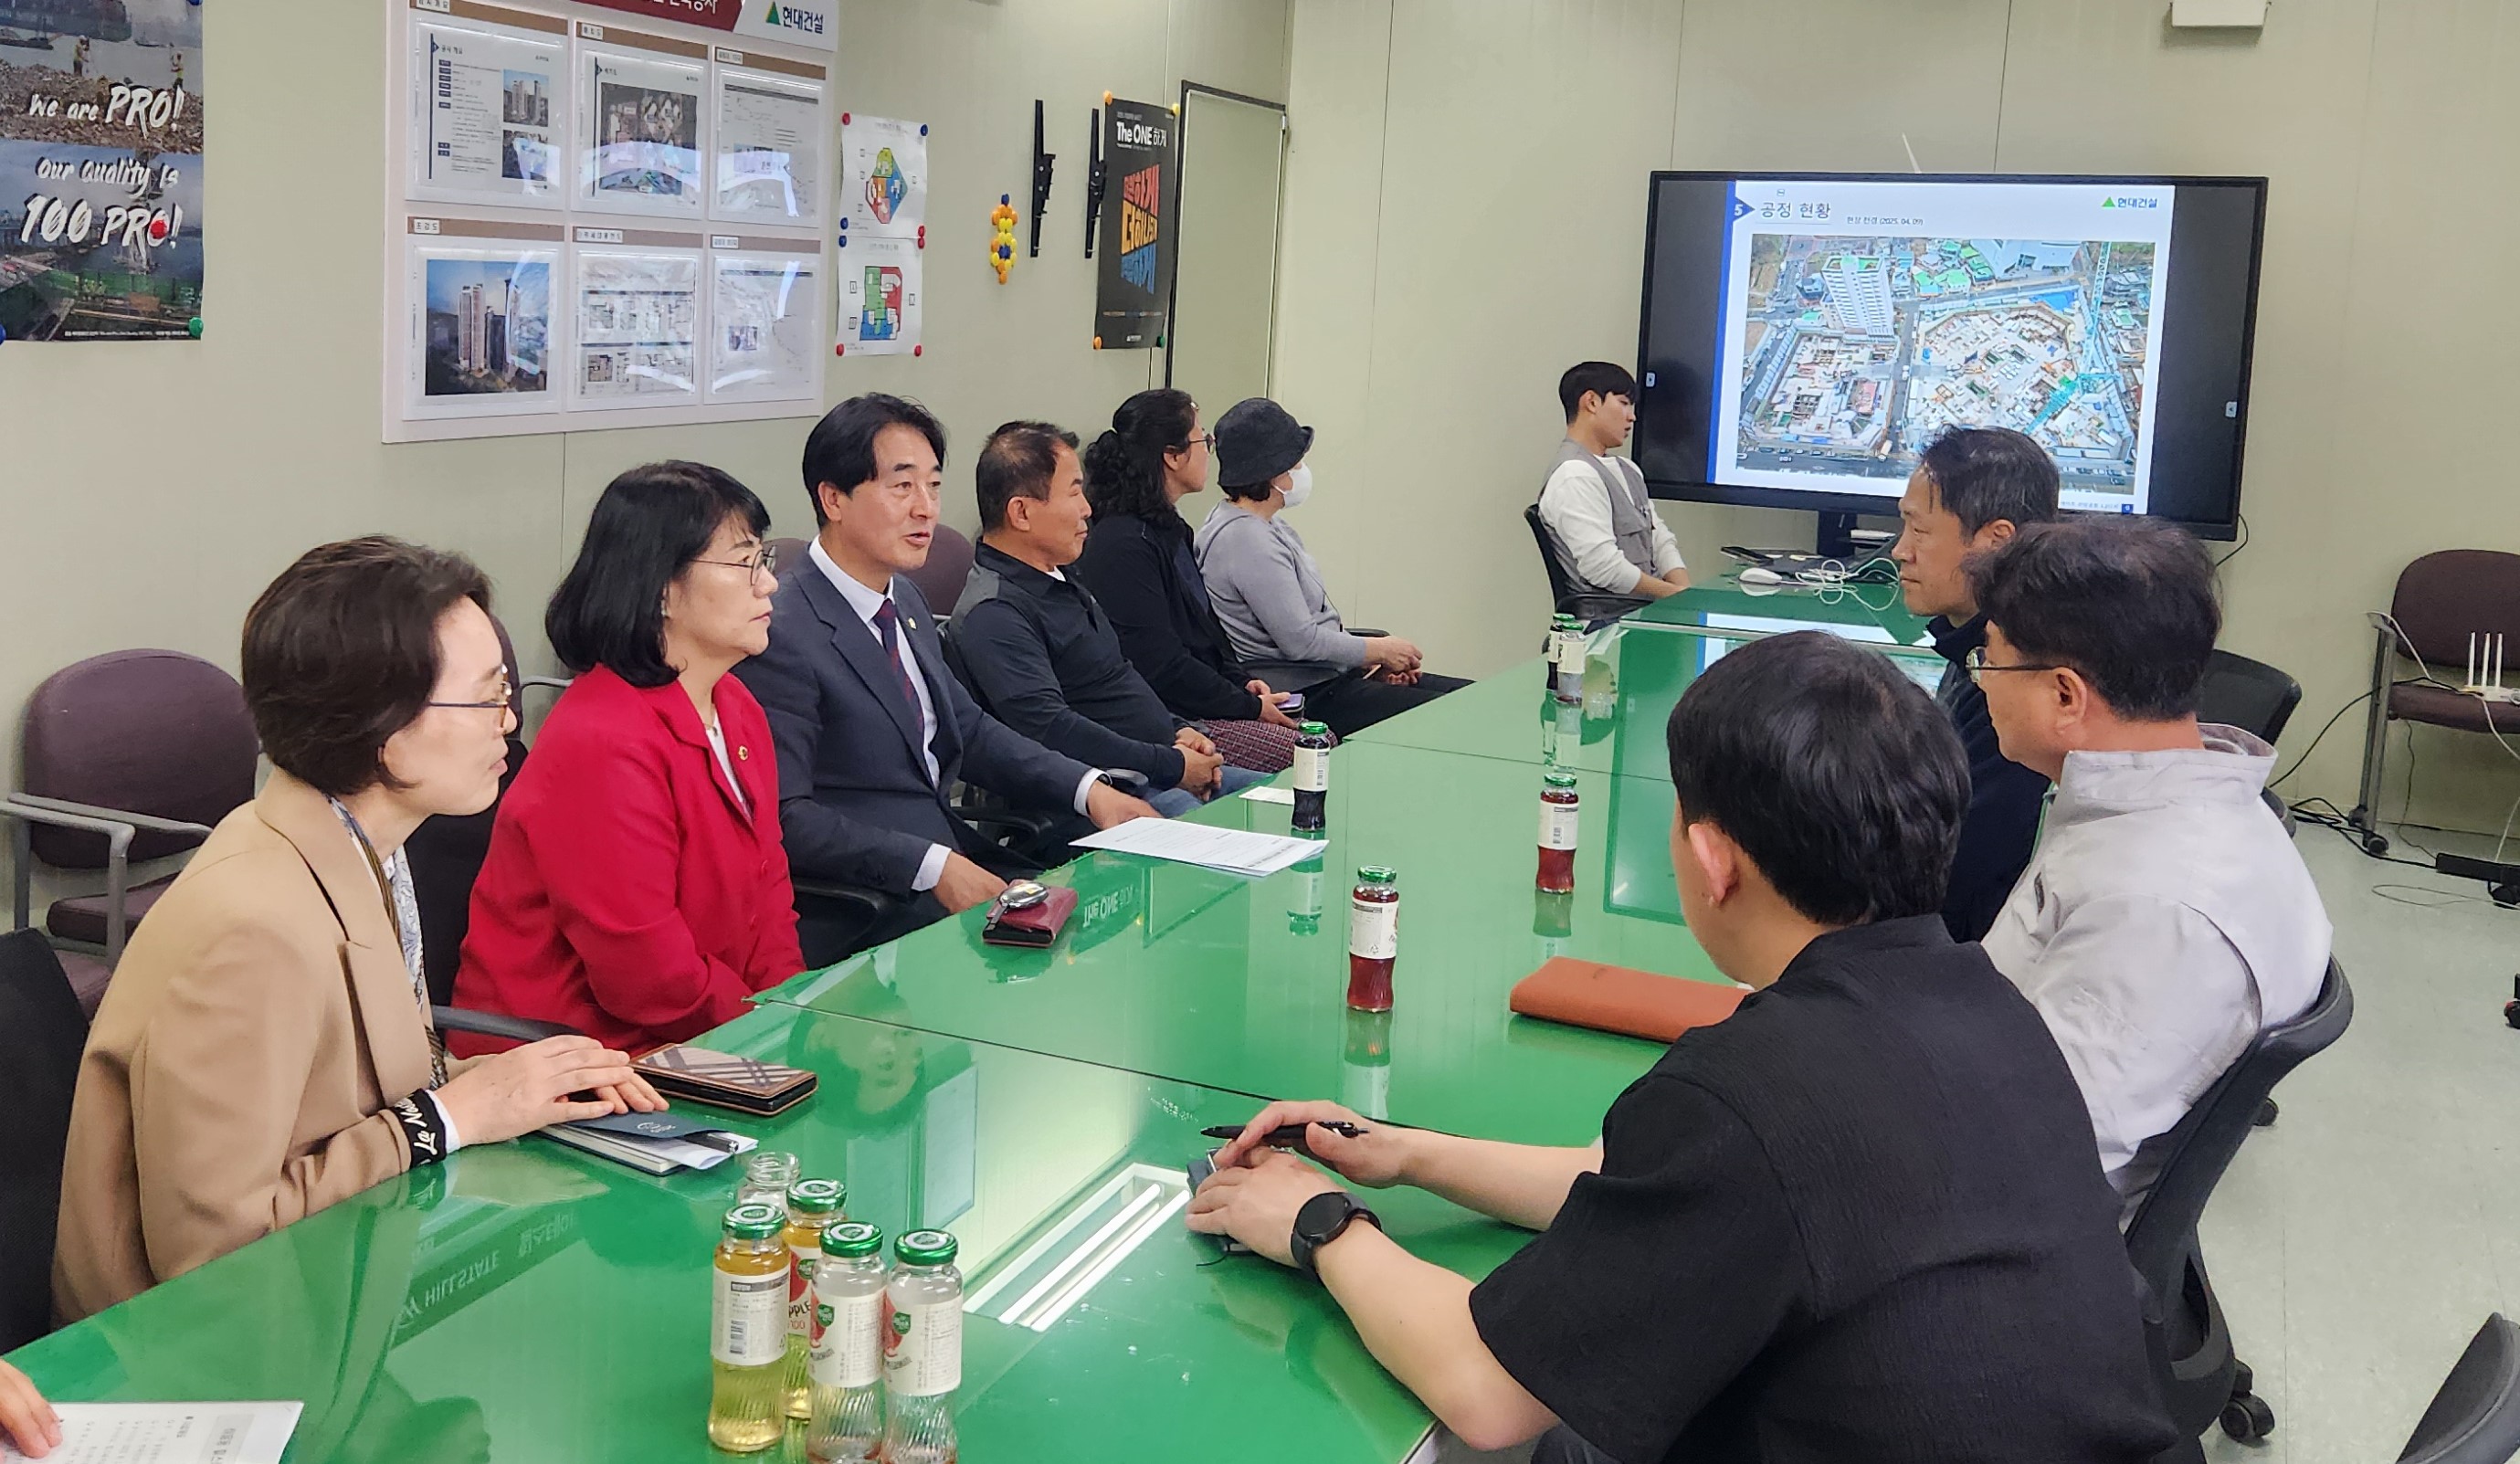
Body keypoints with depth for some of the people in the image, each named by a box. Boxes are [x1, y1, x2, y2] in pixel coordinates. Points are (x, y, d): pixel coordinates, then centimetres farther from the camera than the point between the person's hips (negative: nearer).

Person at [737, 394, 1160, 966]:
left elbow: (971, 731, 19)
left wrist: (1090, 789, 5)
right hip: (857, 915, -9)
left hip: (955, 855, 9)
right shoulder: (784, 637, -17)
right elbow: (786, 817, -22)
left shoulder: (906, 602, 13)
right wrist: (933, 868, -27)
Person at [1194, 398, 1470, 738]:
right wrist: (1380, 650, -8)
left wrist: (1373, 661, 9)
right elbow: (1301, 641, -20)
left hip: (1328, 677, 11)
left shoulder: (1264, 527, 15)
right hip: (1303, 696, -11)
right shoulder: (1247, 541, -19)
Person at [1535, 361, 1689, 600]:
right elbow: (1602, 567, -18)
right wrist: (1674, 593, -12)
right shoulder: (1575, 476, -11)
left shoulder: (1626, 470, 20)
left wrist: (1686, 594, -3)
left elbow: (1659, 538, 15)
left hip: (1648, 604, 9)